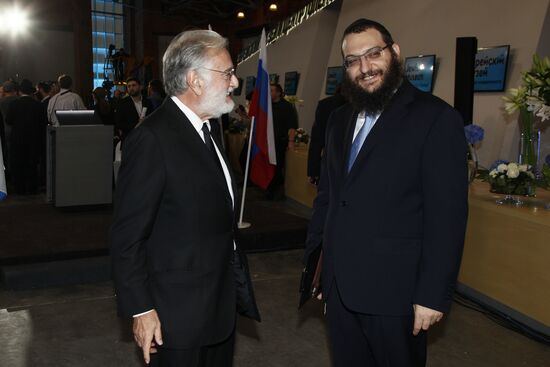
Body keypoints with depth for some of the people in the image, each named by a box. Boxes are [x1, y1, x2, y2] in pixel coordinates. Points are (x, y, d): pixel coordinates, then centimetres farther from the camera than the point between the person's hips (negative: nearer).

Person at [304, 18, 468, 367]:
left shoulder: (437, 118, -11)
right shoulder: (340, 120, 10)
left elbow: (447, 216, -14)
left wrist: (434, 295, -15)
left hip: (394, 289, -5)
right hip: (338, 285, 6)